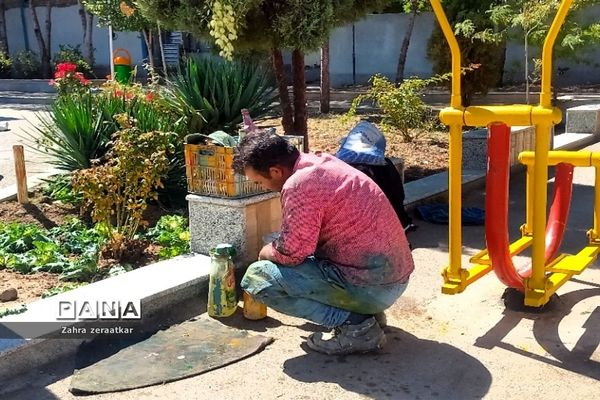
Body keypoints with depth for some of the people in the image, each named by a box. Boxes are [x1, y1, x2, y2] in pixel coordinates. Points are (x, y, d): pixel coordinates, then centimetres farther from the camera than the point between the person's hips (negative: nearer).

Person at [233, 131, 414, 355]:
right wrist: (275, 248, 23)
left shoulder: (299, 185, -20)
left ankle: (356, 326, -8)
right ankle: (366, 311, 17)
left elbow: (289, 254, -17)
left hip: (371, 286, -10)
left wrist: (264, 253, 3)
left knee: (258, 277, -9)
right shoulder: (321, 161, 9)